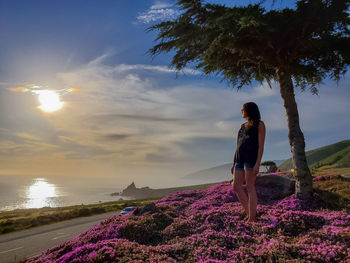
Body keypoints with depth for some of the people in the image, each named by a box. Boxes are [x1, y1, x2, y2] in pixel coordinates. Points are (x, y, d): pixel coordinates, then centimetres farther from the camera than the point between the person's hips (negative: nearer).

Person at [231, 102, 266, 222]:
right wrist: (234, 163, 16)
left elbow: (261, 146, -6)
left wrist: (258, 164, -17)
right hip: (240, 158, 7)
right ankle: (250, 214, 12)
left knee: (250, 187, -10)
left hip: (251, 157, -7)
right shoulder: (243, 126, 23)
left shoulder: (259, 125, 3)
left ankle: (252, 219, -5)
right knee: (236, 187, 1)